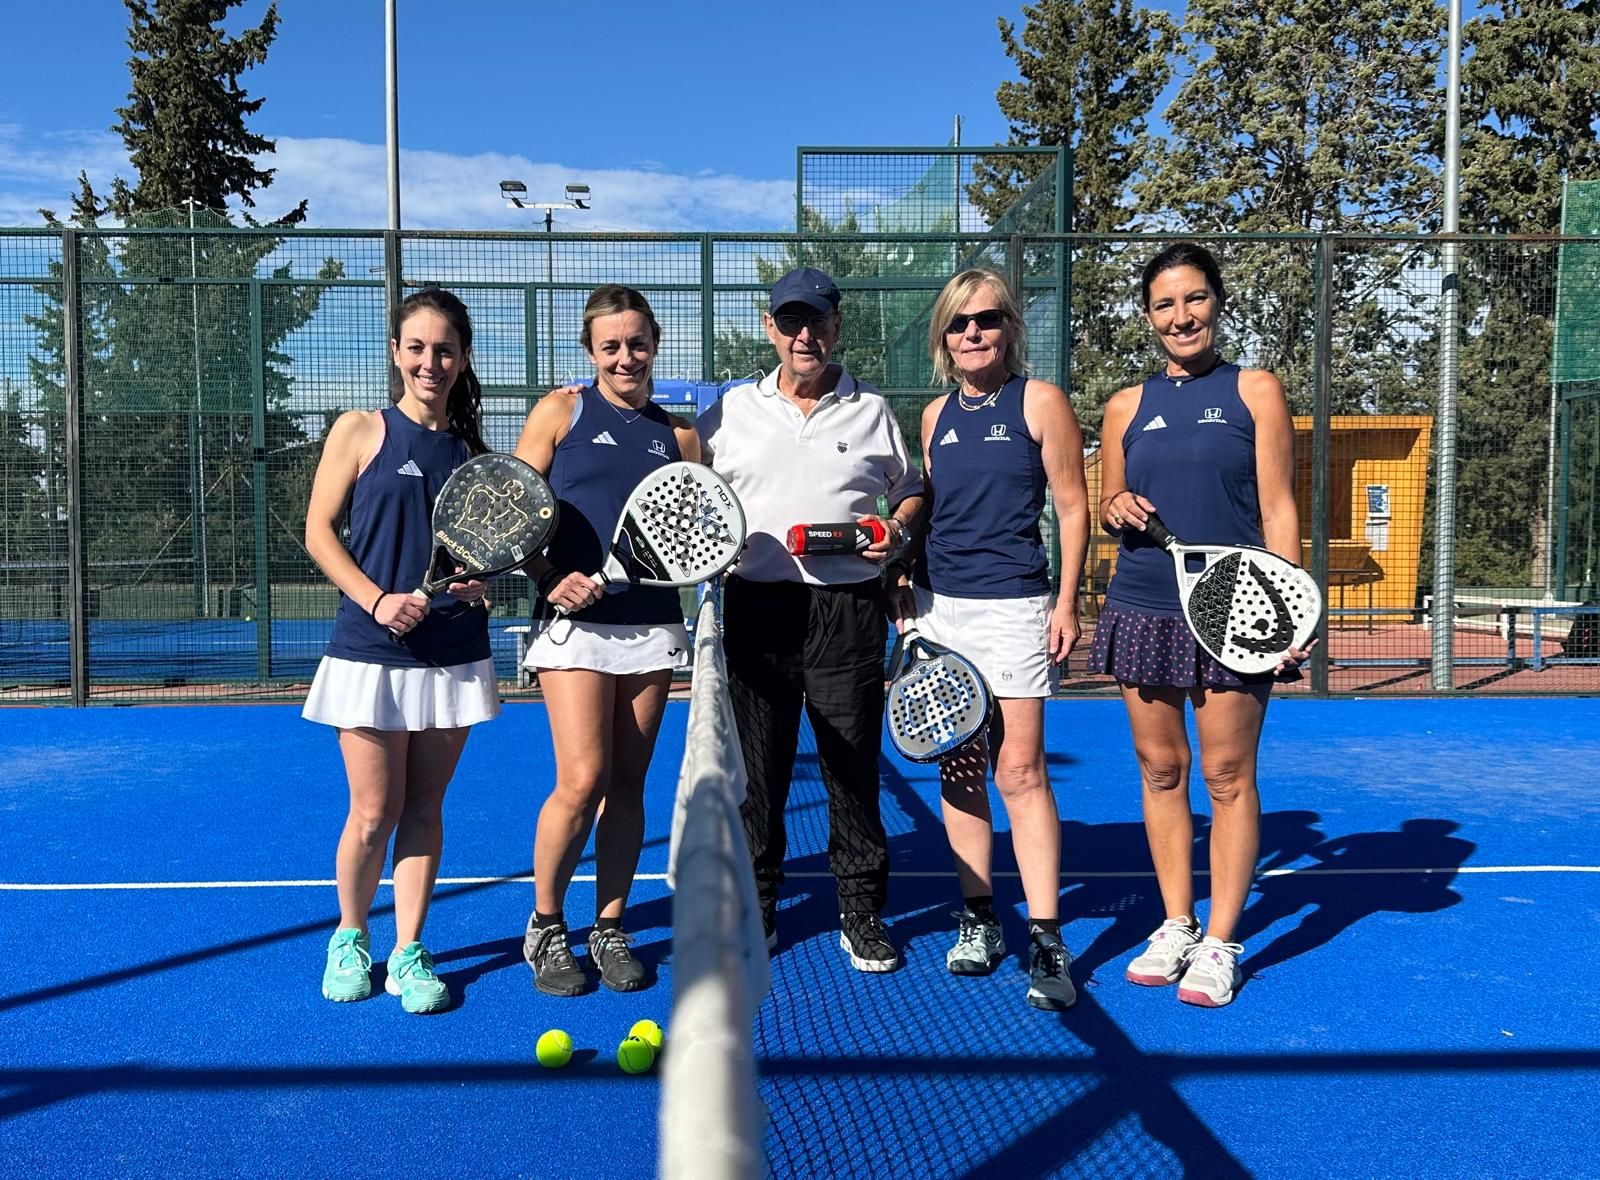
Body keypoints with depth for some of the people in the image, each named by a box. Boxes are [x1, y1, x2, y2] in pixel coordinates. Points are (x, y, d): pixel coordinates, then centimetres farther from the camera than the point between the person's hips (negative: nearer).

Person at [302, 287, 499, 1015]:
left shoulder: (473, 449, 8)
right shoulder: (361, 431, -1)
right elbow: (319, 532, -3)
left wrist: (479, 578, -8)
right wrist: (377, 600, -15)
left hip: (455, 652, 3)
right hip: (371, 652, -3)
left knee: (424, 806, 9)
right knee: (373, 813, 2)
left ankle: (408, 953, 21)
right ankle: (350, 936, 28)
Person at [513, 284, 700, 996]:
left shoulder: (678, 434, 12)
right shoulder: (562, 411, 4)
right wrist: (551, 581, -13)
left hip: (653, 625, 3)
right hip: (576, 620, -3)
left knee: (628, 784, 7)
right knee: (582, 781, -8)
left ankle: (610, 929, 22)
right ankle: (545, 925, 14)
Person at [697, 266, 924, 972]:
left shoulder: (872, 412, 11)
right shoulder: (731, 411, 12)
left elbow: (912, 491, 18)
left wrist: (897, 528, -3)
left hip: (848, 611, 0)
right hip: (756, 606, 1)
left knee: (854, 764, 4)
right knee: (755, 765, 6)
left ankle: (862, 912, 18)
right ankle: (753, 907, 21)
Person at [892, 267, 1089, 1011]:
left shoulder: (1040, 402, -1)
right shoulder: (936, 414, 12)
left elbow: (1072, 506, -2)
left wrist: (1067, 601, -8)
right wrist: (908, 599, 12)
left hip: (1013, 608, -5)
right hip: (939, 607, 5)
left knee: (1020, 770, -8)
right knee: (959, 769, 8)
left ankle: (1046, 941, -2)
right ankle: (978, 921, 20)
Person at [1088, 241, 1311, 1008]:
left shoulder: (1255, 391, 3)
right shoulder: (1127, 406, 10)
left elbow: (1278, 511, 0)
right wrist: (1117, 508, -6)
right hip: (1144, 609, 3)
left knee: (1227, 776, 1)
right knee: (1160, 769, 8)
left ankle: (1218, 943, 12)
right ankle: (1175, 926, 22)